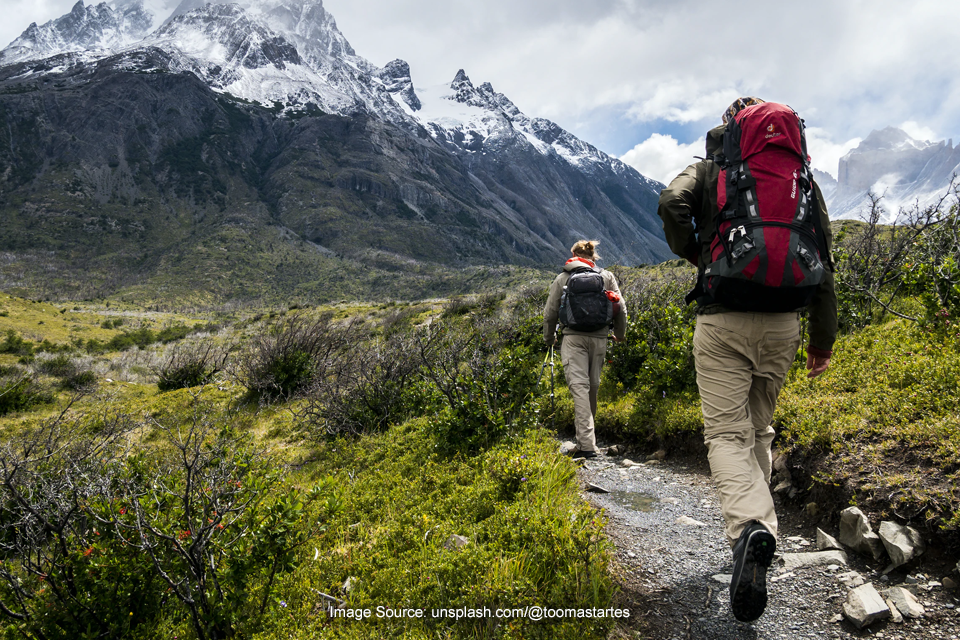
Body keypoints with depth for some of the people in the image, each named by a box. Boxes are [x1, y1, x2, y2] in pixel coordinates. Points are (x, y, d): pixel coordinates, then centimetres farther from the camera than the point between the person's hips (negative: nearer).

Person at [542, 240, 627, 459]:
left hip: (573, 338, -2)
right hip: (599, 338, 3)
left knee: (579, 387, -10)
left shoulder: (563, 278, 9)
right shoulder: (607, 277, 12)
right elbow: (620, 308, 9)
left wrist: (549, 338, 25)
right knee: (592, 387, 13)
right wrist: (619, 333, 25)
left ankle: (587, 444, -19)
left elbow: (550, 313, 10)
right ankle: (586, 437, 26)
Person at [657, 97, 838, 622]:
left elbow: (671, 203, -15)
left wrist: (692, 253, 5)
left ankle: (750, 526, -28)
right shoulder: (801, 178, 14)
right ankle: (755, 521, 25)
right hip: (782, 323, 4)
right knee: (759, 428, 19)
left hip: (722, 319, -3)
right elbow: (823, 262, 10)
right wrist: (823, 337, 14)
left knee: (726, 432, -4)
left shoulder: (709, 170, 7)